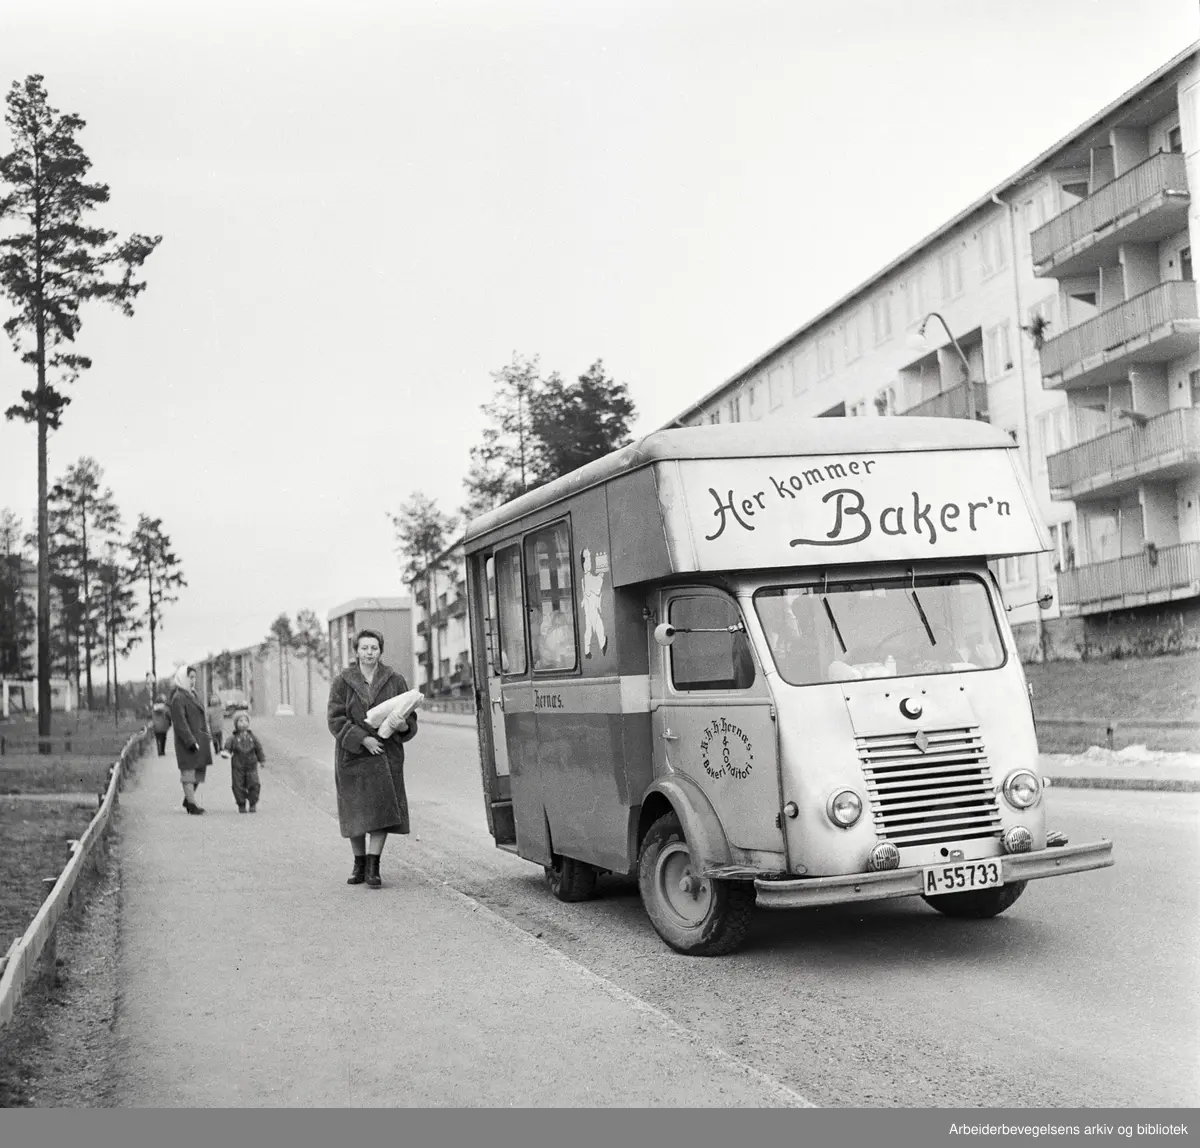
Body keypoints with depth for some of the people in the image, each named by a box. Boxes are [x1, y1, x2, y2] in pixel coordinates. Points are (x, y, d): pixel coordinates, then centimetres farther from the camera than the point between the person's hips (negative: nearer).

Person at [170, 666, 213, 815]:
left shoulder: (192, 695, 15)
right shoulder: (178, 698, -13)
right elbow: (180, 723, -19)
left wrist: (206, 738, 17)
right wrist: (191, 741, -23)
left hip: (199, 737, 9)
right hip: (187, 740, -9)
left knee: (200, 770, 12)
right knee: (188, 771, -2)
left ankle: (188, 800, 24)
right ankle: (192, 804, 2)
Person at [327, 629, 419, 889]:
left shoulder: (394, 681, 5)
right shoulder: (342, 682, 1)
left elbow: (409, 714, 9)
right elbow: (335, 719, -5)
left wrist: (404, 726, -15)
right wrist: (362, 739, -17)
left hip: (386, 753, 0)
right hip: (352, 755, 0)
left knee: (383, 807, -9)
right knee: (355, 811, 6)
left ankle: (373, 866, -5)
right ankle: (359, 864, 21)